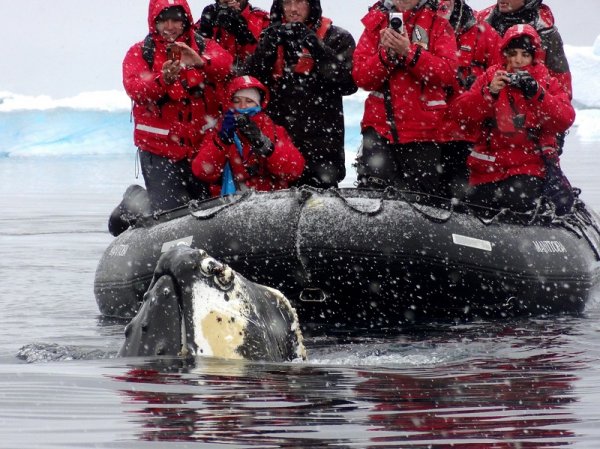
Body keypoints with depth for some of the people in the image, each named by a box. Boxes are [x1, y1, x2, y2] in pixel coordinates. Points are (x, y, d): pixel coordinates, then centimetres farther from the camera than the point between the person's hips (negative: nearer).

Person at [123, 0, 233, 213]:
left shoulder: (203, 46, 8)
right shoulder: (139, 53, 5)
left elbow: (225, 65, -14)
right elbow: (134, 88, -13)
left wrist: (201, 62, -36)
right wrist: (163, 79, -33)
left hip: (202, 145, 2)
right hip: (159, 148, -2)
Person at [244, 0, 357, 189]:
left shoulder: (336, 38, 5)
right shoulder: (274, 37, 15)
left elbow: (349, 82, -10)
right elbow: (251, 79, 2)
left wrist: (316, 48, -16)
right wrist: (269, 45, -12)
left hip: (321, 140, -3)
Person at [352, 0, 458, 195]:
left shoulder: (438, 24, 3)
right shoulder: (377, 22, 9)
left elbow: (448, 72, -10)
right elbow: (360, 75, 2)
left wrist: (409, 53, -20)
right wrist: (386, 53, -16)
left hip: (423, 128, -1)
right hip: (380, 125, 1)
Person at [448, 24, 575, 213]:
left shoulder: (547, 83, 6)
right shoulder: (491, 77, 7)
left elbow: (565, 119, -11)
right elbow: (460, 113, -5)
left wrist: (536, 93, -23)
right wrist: (489, 93, -20)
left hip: (529, 167, -2)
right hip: (488, 168, 2)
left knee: (518, 200, -30)